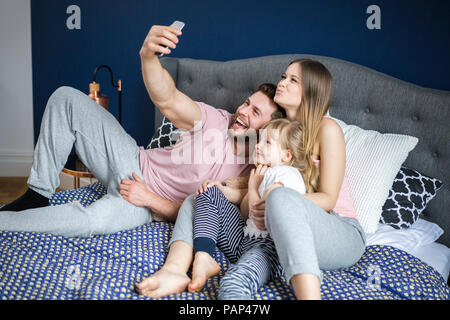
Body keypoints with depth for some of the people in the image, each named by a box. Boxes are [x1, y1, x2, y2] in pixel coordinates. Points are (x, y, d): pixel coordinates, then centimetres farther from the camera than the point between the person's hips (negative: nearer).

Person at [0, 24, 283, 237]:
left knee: (93, 219, -40)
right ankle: (38, 196, -1)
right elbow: (169, 102, -22)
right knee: (66, 98, -8)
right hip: (135, 161, 5)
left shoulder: (251, 171, -10)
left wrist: (151, 199, -19)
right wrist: (148, 55, -40)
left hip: (150, 206, -4)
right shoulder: (218, 120, -3)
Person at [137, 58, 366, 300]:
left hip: (341, 232, -6)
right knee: (197, 199, -1)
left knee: (280, 197, -40)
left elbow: (328, 198, -10)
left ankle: (309, 296, -49)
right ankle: (174, 270, -29)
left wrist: (276, 205, -28)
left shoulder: (327, 128, -4)